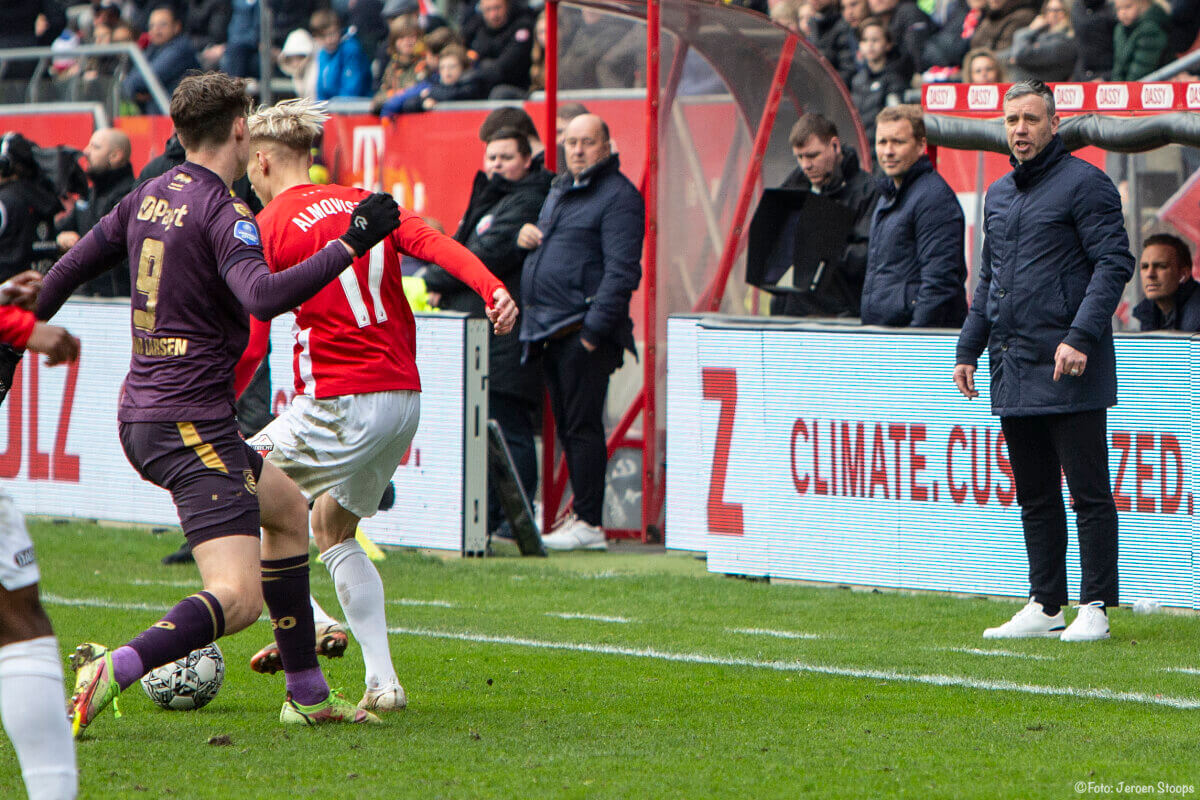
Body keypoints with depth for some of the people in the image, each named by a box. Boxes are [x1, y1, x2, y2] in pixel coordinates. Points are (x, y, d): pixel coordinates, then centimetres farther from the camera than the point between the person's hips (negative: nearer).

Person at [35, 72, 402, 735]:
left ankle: (308, 695, 29)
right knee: (238, 599, -17)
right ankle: (109, 674, -31)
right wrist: (349, 246, -28)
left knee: (287, 508, 27)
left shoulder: (148, 197, 10)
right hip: (190, 422, -10)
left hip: (140, 415, 10)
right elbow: (263, 297, -32)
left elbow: (68, 270, 18)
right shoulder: (222, 213, -15)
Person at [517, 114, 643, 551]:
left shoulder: (618, 197, -9)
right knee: (567, 427, 10)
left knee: (582, 427, -10)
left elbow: (621, 270, -15)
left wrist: (595, 326, -20)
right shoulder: (560, 189, 20)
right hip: (549, 330, 9)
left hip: (585, 331, -9)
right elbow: (542, 240, 34)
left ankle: (588, 523, -9)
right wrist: (527, 235, 9)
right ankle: (580, 515, 15)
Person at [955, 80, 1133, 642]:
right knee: (1034, 496, 11)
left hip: (1068, 370, -8)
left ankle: (1094, 608, -2)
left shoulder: (1084, 184, -6)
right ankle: (1045, 605, 17)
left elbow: (1114, 263, -11)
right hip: (1012, 373, 8)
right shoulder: (998, 195, 17)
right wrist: (968, 348, 15)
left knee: (1088, 493, -4)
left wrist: (1080, 337, -20)